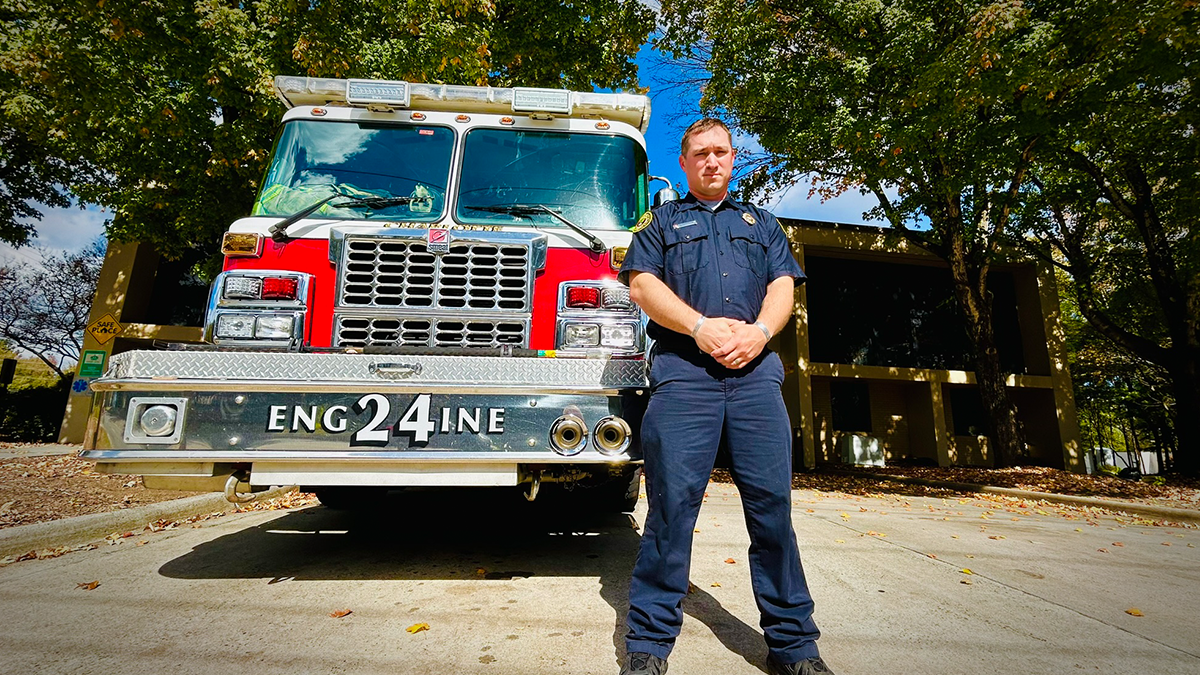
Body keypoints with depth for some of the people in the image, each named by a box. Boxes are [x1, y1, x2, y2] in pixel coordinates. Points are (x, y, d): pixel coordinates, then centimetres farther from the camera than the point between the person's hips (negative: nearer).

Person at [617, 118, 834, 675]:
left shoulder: (762, 223, 28)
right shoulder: (662, 220, 20)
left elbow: (783, 285, 13)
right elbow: (642, 282, 4)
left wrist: (758, 330, -9)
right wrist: (701, 325, -11)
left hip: (755, 369, 3)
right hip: (682, 367, -2)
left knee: (772, 501, 0)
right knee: (673, 499, -6)